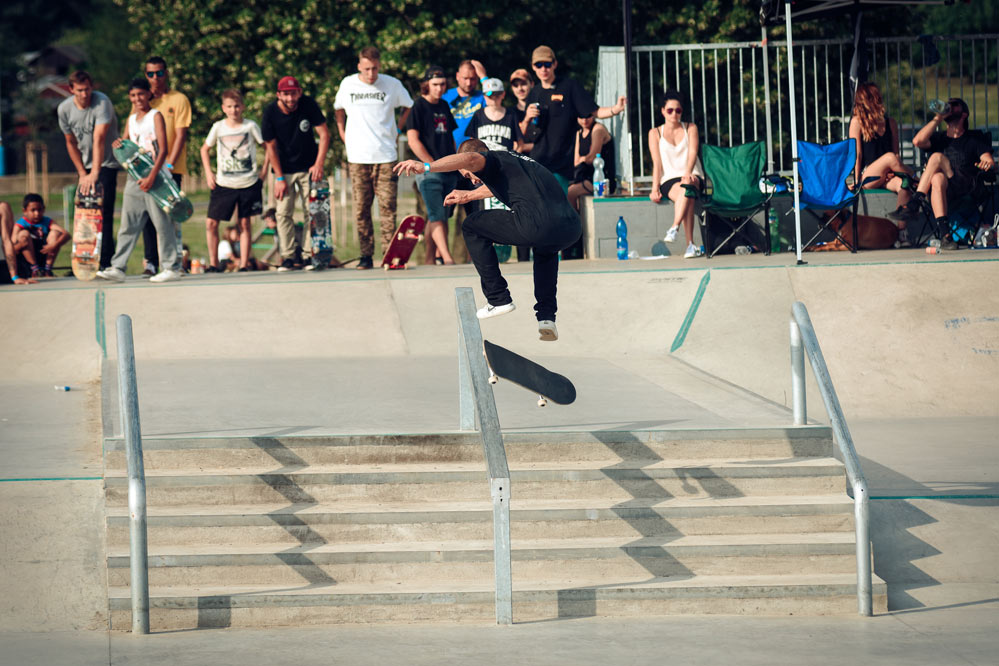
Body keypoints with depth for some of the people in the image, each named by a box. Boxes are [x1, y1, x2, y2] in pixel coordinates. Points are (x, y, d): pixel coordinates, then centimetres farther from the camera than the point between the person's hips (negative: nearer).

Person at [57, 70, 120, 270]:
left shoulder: (102, 103, -23)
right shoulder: (64, 109, -5)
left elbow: (99, 139, -31)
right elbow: (71, 143, 8)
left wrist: (94, 173, -39)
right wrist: (82, 174, 2)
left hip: (106, 164, -5)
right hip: (85, 165, 5)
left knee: (104, 213, -15)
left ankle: (105, 262, -17)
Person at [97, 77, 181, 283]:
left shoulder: (156, 116, -4)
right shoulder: (131, 120, 16)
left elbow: (163, 150, -11)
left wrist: (152, 177, -20)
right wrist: (119, 147, -5)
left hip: (156, 177, -6)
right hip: (134, 179, 6)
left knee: (163, 223, -4)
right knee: (128, 225, 4)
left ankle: (172, 267, 2)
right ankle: (118, 268, 5)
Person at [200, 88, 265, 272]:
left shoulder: (251, 126, -4)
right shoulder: (218, 127, 0)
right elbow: (205, 149, 15)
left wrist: (264, 171, -1)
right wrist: (208, 173, 5)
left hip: (249, 183, -1)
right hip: (223, 184, 1)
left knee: (245, 223, 4)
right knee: (211, 223, -3)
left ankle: (244, 264, 10)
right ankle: (213, 263, 8)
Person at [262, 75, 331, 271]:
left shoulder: (308, 105, -13)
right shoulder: (270, 113, -13)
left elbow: (324, 133, -9)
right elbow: (271, 147, -6)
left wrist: (319, 164, -18)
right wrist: (279, 178, -9)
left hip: (308, 167, 0)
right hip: (284, 170, 0)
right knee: (283, 213, -6)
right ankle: (288, 257, -3)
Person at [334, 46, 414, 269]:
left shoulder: (392, 84, 1)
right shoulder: (348, 84, 5)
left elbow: (408, 107, 18)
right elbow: (339, 110, 23)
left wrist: (397, 129, 8)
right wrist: (343, 135, 12)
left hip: (386, 156, -1)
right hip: (358, 157, 1)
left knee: (387, 207, -5)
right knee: (361, 209, 0)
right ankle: (366, 255, 5)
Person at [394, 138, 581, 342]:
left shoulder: (493, 159, 12)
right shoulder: (519, 160, 36)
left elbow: (470, 159, -13)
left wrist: (426, 167, -23)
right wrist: (469, 195, 73)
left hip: (537, 225, -8)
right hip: (572, 230, 8)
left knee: (472, 227, 15)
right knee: (545, 250, 43)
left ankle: (498, 299, 15)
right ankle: (546, 317, 26)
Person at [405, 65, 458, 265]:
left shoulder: (444, 106, 16)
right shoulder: (419, 106, -5)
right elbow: (413, 140, -10)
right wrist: (433, 164, -13)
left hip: (448, 171, 7)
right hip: (428, 172, -7)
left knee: (437, 217, 8)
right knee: (437, 216, -13)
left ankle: (430, 259, 12)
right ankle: (447, 258, -20)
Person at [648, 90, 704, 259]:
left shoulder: (690, 128, 15)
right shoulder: (655, 133, 14)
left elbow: (693, 153, -2)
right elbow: (657, 163, 4)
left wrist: (688, 173, -22)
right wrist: (655, 188, -10)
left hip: (693, 177, 0)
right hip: (669, 180, 0)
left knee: (687, 186, -39)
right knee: (685, 193, -36)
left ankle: (674, 228, -52)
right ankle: (690, 244, -46)